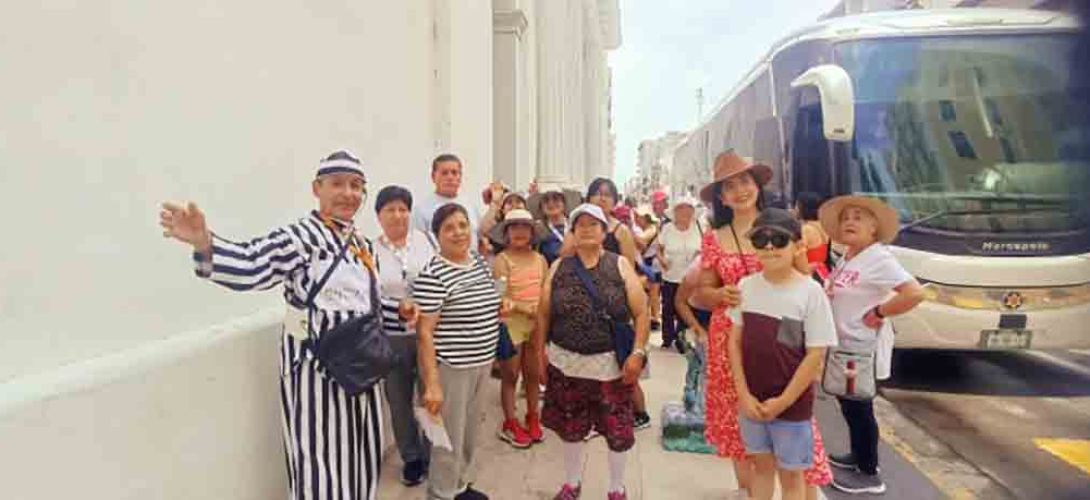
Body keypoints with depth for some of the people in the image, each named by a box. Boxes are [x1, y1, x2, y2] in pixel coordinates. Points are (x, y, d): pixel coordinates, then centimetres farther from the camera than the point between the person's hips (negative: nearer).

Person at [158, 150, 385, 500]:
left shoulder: (362, 244, 9)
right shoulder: (299, 237, -14)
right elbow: (251, 266, -33)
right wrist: (205, 244, -49)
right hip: (315, 363, -7)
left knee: (359, 452, 20)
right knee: (321, 457, 3)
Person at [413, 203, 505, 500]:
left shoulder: (480, 262, 5)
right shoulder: (432, 274, -19)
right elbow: (424, 333, -19)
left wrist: (501, 310, 1)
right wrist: (432, 383, -21)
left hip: (482, 362, 8)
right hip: (450, 366, -8)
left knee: (471, 430, 22)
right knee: (450, 438, 6)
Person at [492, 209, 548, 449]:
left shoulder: (539, 259, 7)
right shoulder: (501, 260, -9)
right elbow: (499, 296, -16)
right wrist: (522, 307, -27)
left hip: (537, 325, 5)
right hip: (510, 324, -5)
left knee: (533, 374, 14)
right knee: (510, 376, 6)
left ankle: (533, 418, 30)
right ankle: (510, 424, 17)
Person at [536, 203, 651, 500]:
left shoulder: (620, 265, -2)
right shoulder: (558, 268, 3)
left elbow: (641, 312, -4)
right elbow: (544, 314, 7)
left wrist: (638, 352, -12)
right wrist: (541, 353, 4)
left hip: (612, 363, -1)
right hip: (566, 362, 2)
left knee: (617, 429, 8)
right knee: (570, 427, 15)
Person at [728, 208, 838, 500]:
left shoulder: (810, 292, -14)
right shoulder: (746, 286, -3)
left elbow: (816, 355, -13)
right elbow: (735, 342, 1)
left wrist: (784, 401, -13)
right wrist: (744, 394, -6)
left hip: (792, 404, -3)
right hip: (752, 401, 3)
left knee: (790, 474, 13)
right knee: (762, 465, 20)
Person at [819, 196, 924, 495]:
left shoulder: (879, 259, -20)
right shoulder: (847, 259, 8)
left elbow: (915, 293, -30)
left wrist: (878, 313, -22)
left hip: (863, 348, -9)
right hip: (845, 345, 9)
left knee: (859, 408, 2)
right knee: (849, 405, 21)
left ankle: (869, 474, 16)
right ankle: (858, 456, 38)